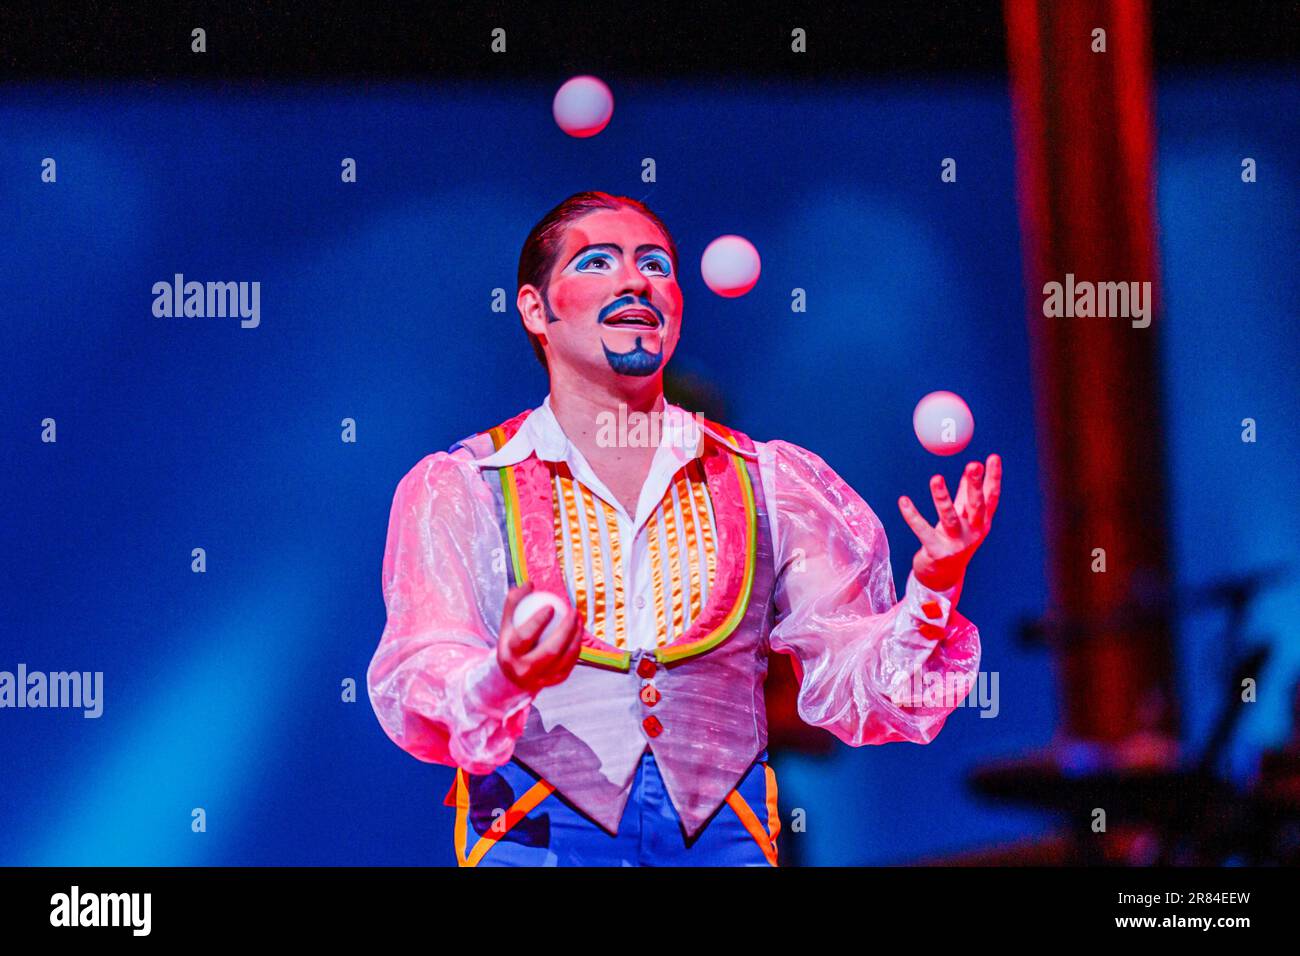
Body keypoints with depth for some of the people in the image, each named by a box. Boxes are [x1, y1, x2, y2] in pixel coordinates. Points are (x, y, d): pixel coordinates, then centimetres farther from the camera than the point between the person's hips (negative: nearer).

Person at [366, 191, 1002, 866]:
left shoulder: (773, 485, 10)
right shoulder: (455, 489, 4)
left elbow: (850, 689, 5)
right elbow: (414, 694, -8)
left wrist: (930, 597, -13)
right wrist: (503, 683, -29)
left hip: (723, 838, 4)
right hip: (536, 843, -3)